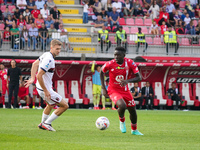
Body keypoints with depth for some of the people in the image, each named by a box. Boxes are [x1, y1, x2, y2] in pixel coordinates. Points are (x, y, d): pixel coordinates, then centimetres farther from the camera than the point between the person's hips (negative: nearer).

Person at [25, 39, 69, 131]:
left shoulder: (46, 55, 3)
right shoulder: (49, 60, -27)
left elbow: (35, 64, 18)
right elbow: (39, 76, -31)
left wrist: (32, 78, 15)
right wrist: (46, 91, -25)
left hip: (40, 87, 10)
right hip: (45, 89, -10)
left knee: (50, 105, 34)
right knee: (65, 106, -3)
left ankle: (42, 124, 46)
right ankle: (47, 123, 4)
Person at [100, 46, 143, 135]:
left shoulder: (130, 63, -15)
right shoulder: (110, 64, -17)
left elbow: (139, 77, -16)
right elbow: (101, 72, 3)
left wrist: (127, 81, -34)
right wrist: (103, 88, -2)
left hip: (125, 90, 3)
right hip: (113, 90, -3)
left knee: (132, 110, 8)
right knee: (122, 106, -29)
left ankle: (134, 130, 34)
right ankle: (122, 121, 5)